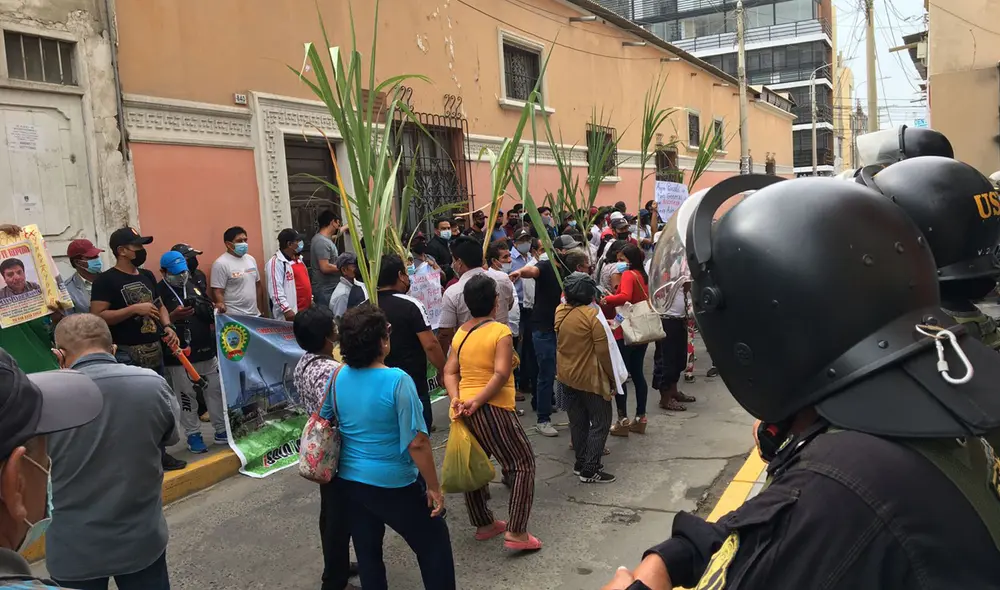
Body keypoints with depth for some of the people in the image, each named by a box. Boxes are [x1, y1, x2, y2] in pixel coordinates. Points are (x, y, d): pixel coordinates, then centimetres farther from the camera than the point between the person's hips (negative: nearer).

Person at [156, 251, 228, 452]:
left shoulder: (193, 285, 14)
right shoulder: (159, 292, -7)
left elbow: (210, 312, 24)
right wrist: (172, 317, -26)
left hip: (206, 351, 6)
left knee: (216, 390, 9)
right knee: (187, 396, 2)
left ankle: (221, 430, 19)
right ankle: (193, 435, 14)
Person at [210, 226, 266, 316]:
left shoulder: (251, 259, 11)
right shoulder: (221, 263, -9)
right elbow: (217, 292, -12)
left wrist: (261, 310, 15)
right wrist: (221, 305, -31)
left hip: (255, 315, 6)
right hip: (234, 316, -6)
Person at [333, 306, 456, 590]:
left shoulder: (339, 376, -5)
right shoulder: (397, 380, -23)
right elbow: (417, 443, -23)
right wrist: (433, 487, -13)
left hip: (349, 481, 6)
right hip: (394, 484, -6)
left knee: (367, 552, 20)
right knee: (434, 545, 13)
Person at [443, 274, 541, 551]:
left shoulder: (461, 332, 10)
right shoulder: (500, 331, -10)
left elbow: (450, 372, 5)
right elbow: (501, 374, -21)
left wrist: (456, 399, -6)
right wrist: (477, 402, -19)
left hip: (464, 409, 8)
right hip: (492, 409, -7)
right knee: (523, 464, 2)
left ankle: (484, 524, 31)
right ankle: (516, 533, -3)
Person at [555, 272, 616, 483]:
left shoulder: (560, 311, -1)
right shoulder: (592, 315, -20)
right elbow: (603, 351, -18)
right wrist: (613, 375, -6)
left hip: (567, 375, 7)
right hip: (590, 377, -7)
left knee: (578, 421, 17)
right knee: (600, 422, 4)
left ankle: (581, 463, 26)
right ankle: (590, 470, 3)